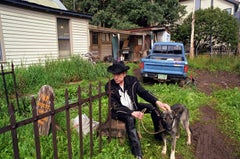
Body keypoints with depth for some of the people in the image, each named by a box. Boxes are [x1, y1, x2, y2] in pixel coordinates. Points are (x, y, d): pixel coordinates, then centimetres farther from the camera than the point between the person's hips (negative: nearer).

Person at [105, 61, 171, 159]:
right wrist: (132, 113, -35)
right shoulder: (109, 86, -21)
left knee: (153, 107, -13)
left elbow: (143, 92, -18)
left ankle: (158, 134, 6)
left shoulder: (132, 80, -13)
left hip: (133, 107, 5)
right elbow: (116, 106, -22)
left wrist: (157, 102, -35)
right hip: (119, 111, -4)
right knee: (130, 119, -36)